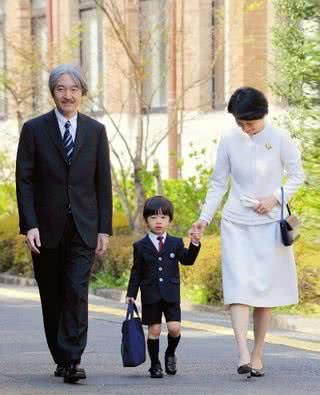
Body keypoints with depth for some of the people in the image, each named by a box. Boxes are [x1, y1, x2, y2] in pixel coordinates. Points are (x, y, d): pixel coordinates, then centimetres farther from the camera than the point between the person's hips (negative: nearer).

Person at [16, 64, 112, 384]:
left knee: (77, 293, -12)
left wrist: (104, 228, 1)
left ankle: (73, 361, -14)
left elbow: (103, 183, 7)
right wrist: (29, 225, -11)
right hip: (47, 228, 0)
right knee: (52, 297, 8)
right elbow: (24, 180, -2)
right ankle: (60, 357, 22)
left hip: (83, 228, 0)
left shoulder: (95, 131, 7)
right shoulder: (34, 129, 1)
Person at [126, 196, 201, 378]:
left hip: (171, 295, 1)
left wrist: (195, 244, -21)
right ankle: (155, 365, 12)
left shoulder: (176, 243, 7)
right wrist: (131, 294, 2)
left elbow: (187, 260, -6)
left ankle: (170, 354, 19)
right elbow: (136, 272, 6)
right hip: (150, 296, -1)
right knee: (154, 329, 1)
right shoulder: (141, 246, 4)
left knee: (174, 328, -9)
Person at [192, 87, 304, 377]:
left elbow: (297, 176, 3)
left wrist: (275, 198, -12)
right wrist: (205, 217, 0)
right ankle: (243, 356, -21)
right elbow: (218, 183, 8)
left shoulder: (279, 139, -4)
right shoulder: (229, 141, 2)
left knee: (264, 290, 3)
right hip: (236, 223, 1)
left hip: (268, 223, -1)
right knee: (238, 287, -12)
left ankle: (258, 356, 12)